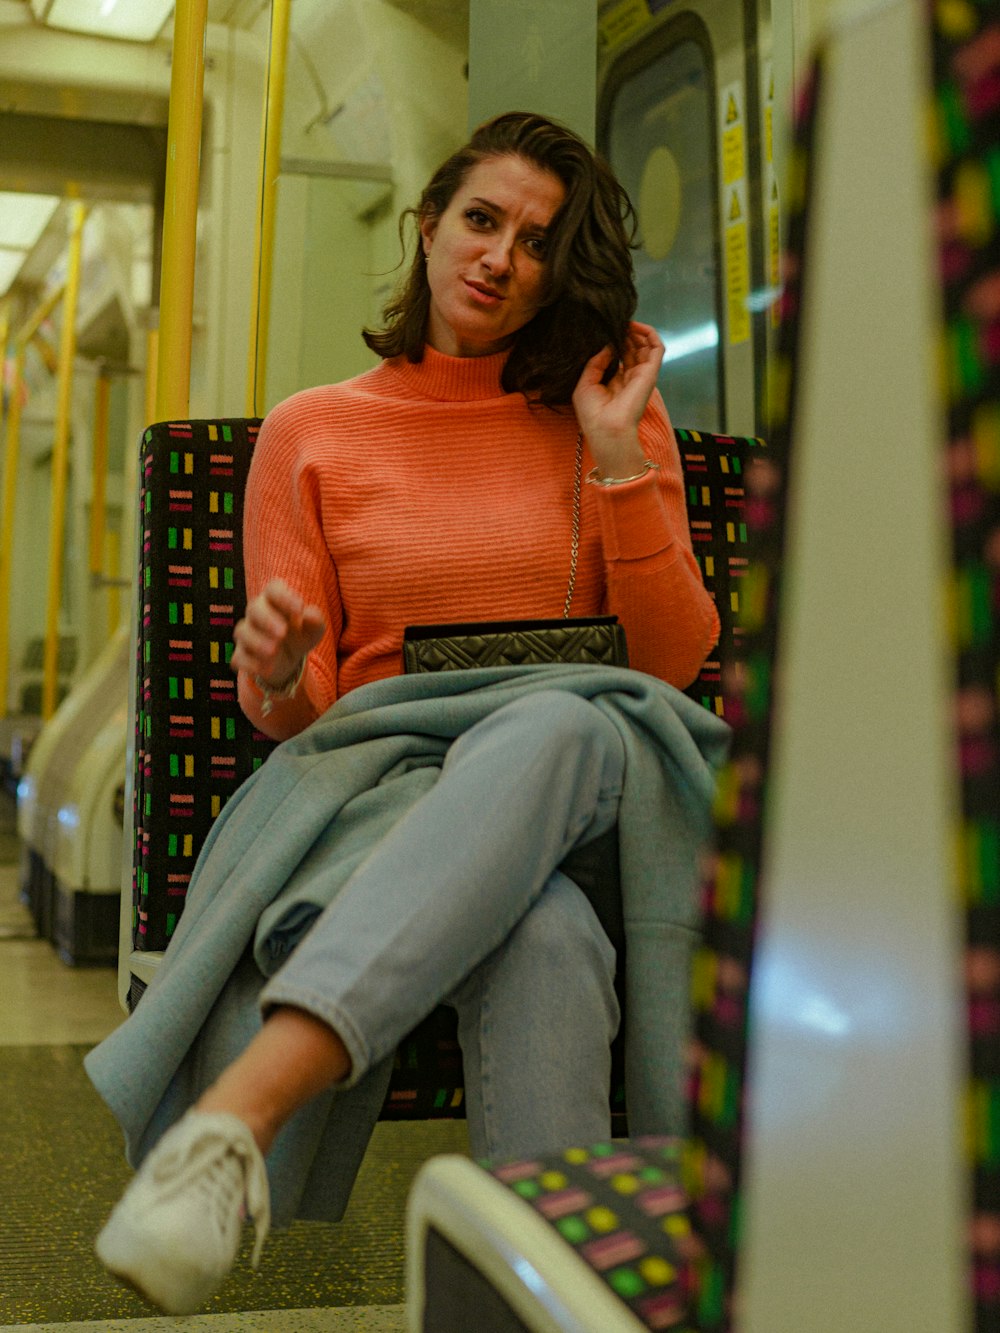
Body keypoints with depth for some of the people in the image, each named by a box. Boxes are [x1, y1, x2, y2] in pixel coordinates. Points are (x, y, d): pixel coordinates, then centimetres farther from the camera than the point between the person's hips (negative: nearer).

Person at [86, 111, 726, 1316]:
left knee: (558, 724, -41)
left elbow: (677, 663, 8)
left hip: (584, 770, 1)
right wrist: (273, 676, -15)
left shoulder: (609, 416, 15)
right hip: (385, 775, -1)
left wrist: (620, 458, -1)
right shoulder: (311, 434, 13)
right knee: (543, 940, -40)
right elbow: (292, 716, 10)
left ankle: (239, 1109, -49)